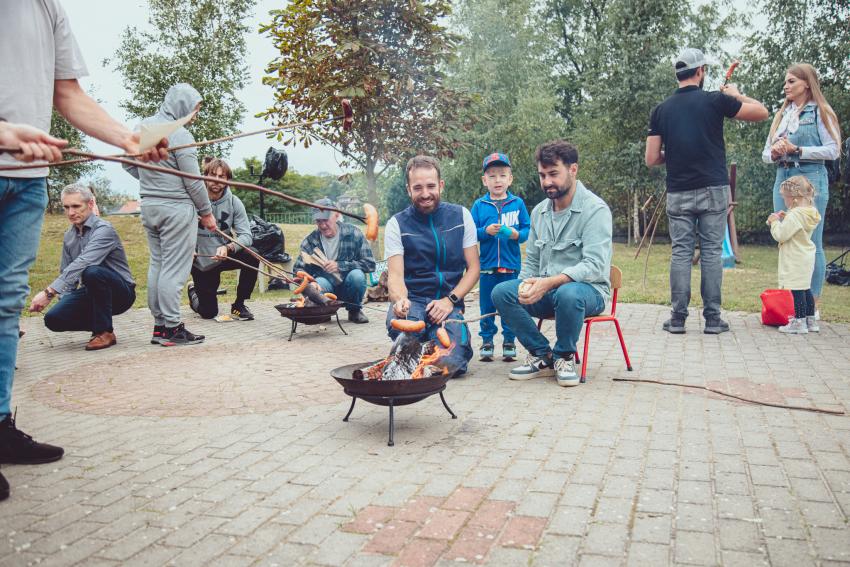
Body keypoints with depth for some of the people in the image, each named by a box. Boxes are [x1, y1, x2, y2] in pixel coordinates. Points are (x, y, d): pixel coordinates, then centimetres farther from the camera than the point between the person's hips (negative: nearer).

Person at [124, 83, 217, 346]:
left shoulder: (143, 127, 8)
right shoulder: (180, 135, -15)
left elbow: (128, 164, 17)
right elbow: (193, 182, -13)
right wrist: (207, 212, -3)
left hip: (148, 205, 8)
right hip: (176, 208, -8)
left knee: (157, 264, 13)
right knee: (174, 269, -3)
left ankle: (159, 324, 18)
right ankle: (172, 327, 1)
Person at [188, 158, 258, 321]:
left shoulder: (234, 202, -11)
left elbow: (246, 235, -19)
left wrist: (228, 248, -38)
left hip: (223, 257, 2)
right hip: (201, 263, -2)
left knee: (252, 258, -29)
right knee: (208, 313, 2)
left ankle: (238, 305, -7)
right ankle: (194, 291, 40)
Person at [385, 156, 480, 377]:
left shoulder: (460, 216, 5)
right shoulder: (397, 224, 0)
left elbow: (473, 268, 6)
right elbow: (395, 275, -7)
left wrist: (450, 300, -10)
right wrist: (400, 300, -31)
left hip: (449, 302, 1)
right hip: (413, 300, 0)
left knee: (450, 363, -24)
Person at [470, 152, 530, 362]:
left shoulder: (517, 203, 3)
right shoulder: (479, 205, 3)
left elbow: (528, 229, 4)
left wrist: (517, 234, -16)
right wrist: (485, 231, -16)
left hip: (512, 265, 0)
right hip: (487, 265, 0)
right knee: (487, 306, 8)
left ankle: (509, 342, 19)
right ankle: (487, 341, 20)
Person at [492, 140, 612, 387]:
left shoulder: (595, 209, -11)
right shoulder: (539, 211, 11)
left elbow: (594, 266, -22)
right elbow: (531, 260, 16)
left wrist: (549, 283, -33)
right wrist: (525, 286, -7)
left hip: (588, 290, -5)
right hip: (546, 292, 6)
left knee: (568, 293, -40)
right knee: (501, 292, -19)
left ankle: (564, 357, -10)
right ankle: (542, 355, -5)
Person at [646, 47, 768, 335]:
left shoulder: (661, 110, 3)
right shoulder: (715, 101, -3)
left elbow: (651, 159, 2)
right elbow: (761, 112, 4)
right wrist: (737, 95, 20)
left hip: (678, 193, 2)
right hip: (713, 190, -2)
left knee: (681, 252, 5)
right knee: (712, 252, 4)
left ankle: (678, 318, 5)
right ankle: (712, 318, 7)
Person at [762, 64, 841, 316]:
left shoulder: (820, 112, 2)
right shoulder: (782, 115, 18)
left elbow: (833, 150, -7)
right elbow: (766, 153, 18)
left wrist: (796, 150, -13)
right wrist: (774, 153, -4)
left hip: (810, 179, -6)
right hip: (783, 179, 6)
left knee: (812, 243, -5)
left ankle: (813, 304, 1)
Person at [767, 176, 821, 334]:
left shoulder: (794, 215, -21)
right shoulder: (810, 213, 10)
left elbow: (781, 235, -20)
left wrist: (775, 222, -6)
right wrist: (783, 220, 11)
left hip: (796, 261, -10)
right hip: (806, 258, 10)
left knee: (797, 290, -5)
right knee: (806, 289, 17)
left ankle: (799, 322, -2)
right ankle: (811, 320, 24)